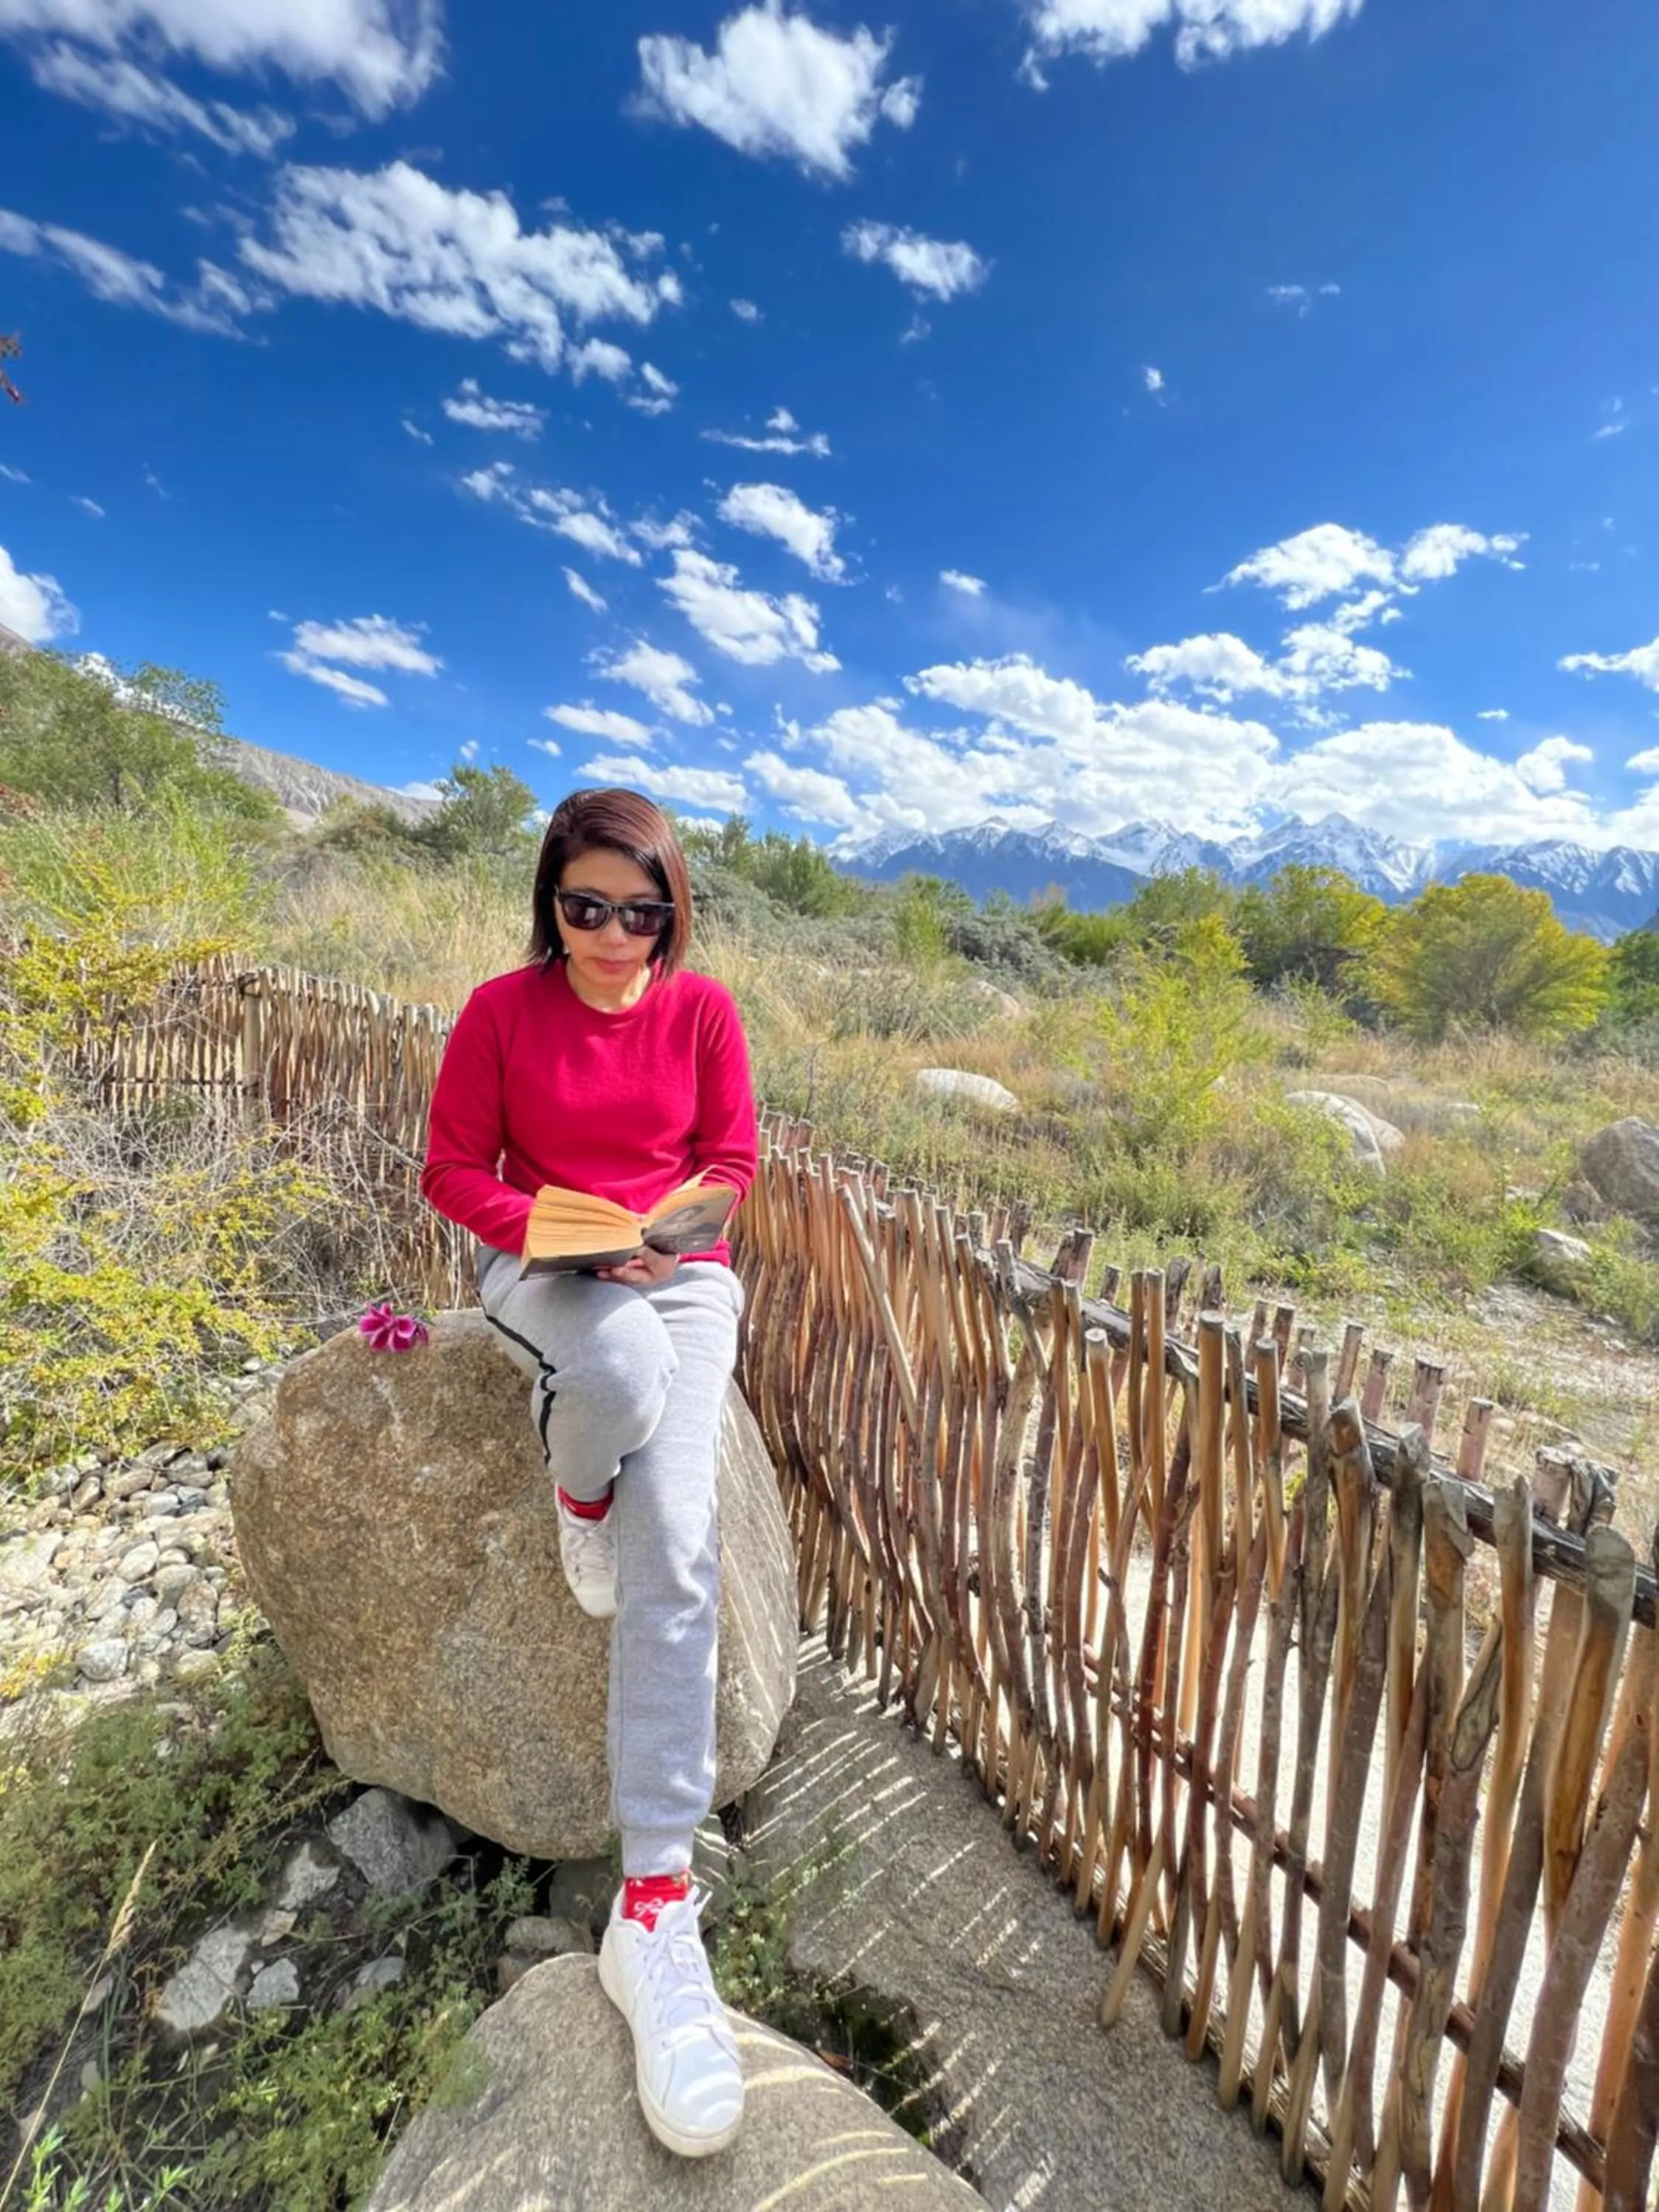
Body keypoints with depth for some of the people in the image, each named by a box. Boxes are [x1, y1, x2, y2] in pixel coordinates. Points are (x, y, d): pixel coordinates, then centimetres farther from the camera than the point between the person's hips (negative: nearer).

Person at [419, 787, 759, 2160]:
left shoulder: (704, 1010, 0)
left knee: (677, 1545, -19)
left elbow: (730, 1162, 5)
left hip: (678, 1270, 1)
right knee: (624, 1371, -38)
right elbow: (455, 1172, 1)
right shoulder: (502, 1010, -3)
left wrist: (666, 1231, -14)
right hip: (540, 1264, 0)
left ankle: (656, 1905, -10)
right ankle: (580, 1492, 2)